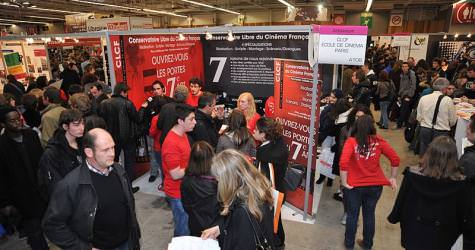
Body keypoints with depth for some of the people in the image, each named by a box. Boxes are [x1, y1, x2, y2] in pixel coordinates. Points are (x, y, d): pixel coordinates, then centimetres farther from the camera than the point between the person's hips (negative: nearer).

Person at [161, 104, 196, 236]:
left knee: (187, 225, 24)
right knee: (183, 230, 9)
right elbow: (176, 174, -26)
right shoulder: (172, 143, -28)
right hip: (178, 193, -9)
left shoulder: (182, 134, 2)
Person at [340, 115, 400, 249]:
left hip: (354, 185, -2)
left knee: (352, 215, 16)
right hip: (375, 185, 3)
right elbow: (395, 159, -4)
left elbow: (343, 163, -25)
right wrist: (393, 178, 7)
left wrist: (344, 182, -14)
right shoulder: (378, 141, -6)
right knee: (369, 215, 21)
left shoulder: (351, 141, -14)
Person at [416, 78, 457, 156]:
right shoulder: (448, 100, -8)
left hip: (425, 131, 3)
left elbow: (419, 118, 4)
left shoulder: (423, 98, -1)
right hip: (441, 133, -3)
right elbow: (453, 121, 0)